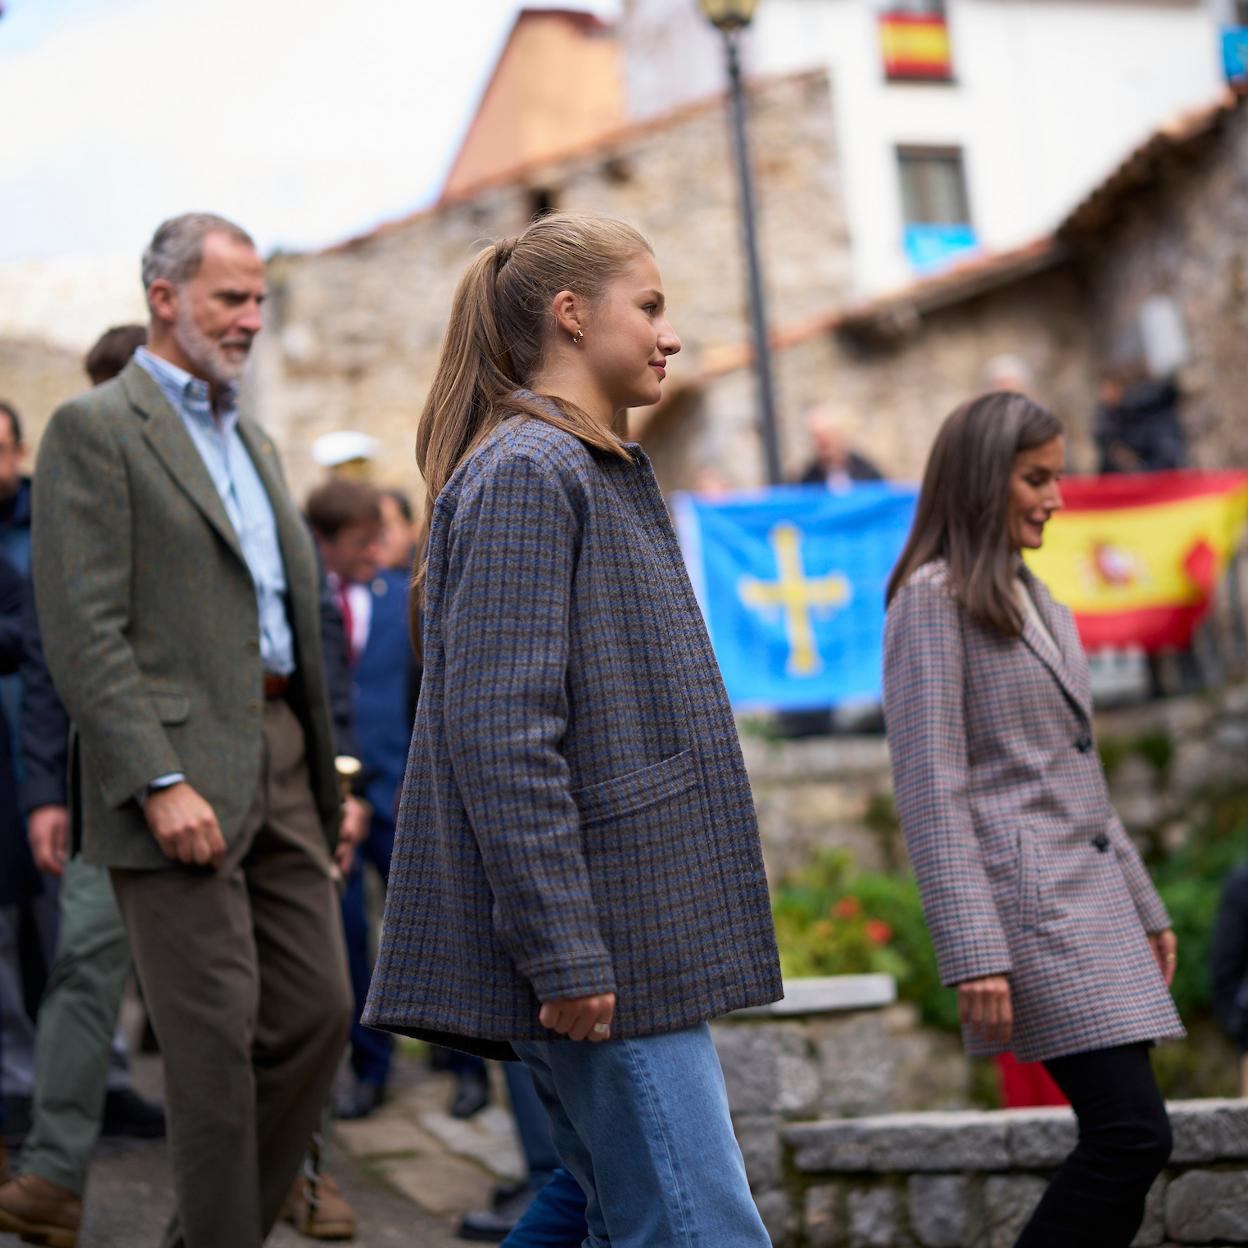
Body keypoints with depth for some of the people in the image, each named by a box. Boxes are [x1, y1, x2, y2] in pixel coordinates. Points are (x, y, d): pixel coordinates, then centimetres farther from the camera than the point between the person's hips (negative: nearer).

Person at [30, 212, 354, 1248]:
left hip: (280, 763, 8)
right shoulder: (93, 431, -5)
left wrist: (328, 783, 17)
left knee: (317, 1011, 6)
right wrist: (160, 783, -20)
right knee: (216, 1036, -4)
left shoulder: (255, 443, 21)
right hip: (175, 766, -8)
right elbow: (84, 632, -13)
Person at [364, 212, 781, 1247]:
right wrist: (563, 954, -23)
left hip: (645, 932, 10)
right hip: (606, 945, -10)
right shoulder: (524, 473, -12)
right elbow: (500, 734, -20)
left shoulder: (607, 476, 20)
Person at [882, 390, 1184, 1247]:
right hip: (1026, 906, -8)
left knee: (1118, 1146, 4)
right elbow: (931, 792, -13)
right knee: (1133, 1132, -14)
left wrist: (1144, 908, 21)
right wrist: (974, 954, -19)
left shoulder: (1038, 604, 19)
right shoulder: (932, 600, -6)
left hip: (1091, 902, 8)